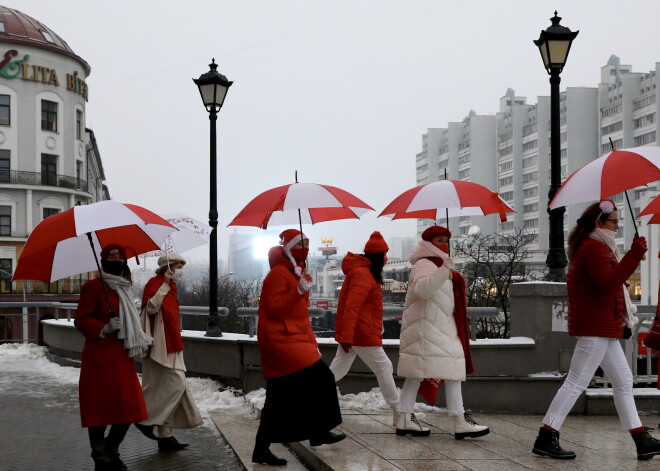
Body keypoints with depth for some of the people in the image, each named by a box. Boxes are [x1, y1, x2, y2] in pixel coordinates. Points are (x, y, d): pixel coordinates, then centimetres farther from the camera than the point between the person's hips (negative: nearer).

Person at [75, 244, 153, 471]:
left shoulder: (123, 290, 18)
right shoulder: (93, 287, -7)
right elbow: (81, 320, -12)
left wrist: (141, 339, 17)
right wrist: (103, 329, -25)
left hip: (121, 357, 8)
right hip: (100, 358, -8)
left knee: (129, 408, 7)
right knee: (99, 409, -1)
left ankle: (110, 451, 26)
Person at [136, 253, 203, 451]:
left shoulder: (170, 287, 19)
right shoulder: (155, 283, -9)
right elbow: (151, 307, -25)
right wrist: (165, 284, -25)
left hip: (170, 345, 10)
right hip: (161, 346, -10)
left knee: (166, 390, 8)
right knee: (176, 385, -14)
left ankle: (165, 436, 10)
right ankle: (146, 419, -4)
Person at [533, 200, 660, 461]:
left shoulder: (596, 246, 20)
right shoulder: (594, 247, -13)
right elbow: (608, 282, -28)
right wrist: (634, 255, -28)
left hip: (603, 327, 11)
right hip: (595, 327, -11)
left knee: (623, 381, 11)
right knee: (576, 383, -9)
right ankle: (546, 438, -7)